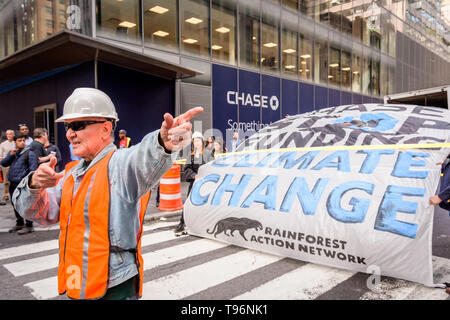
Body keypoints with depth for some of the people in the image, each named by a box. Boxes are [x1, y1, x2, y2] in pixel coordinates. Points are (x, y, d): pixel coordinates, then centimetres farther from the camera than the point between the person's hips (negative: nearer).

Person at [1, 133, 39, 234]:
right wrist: (10, 155, -4)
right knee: (15, 204, 17)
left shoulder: (29, 153, -7)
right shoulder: (12, 152, 14)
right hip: (13, 183, 7)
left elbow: (33, 169, -12)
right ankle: (19, 223, 31)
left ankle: (29, 226, 3)